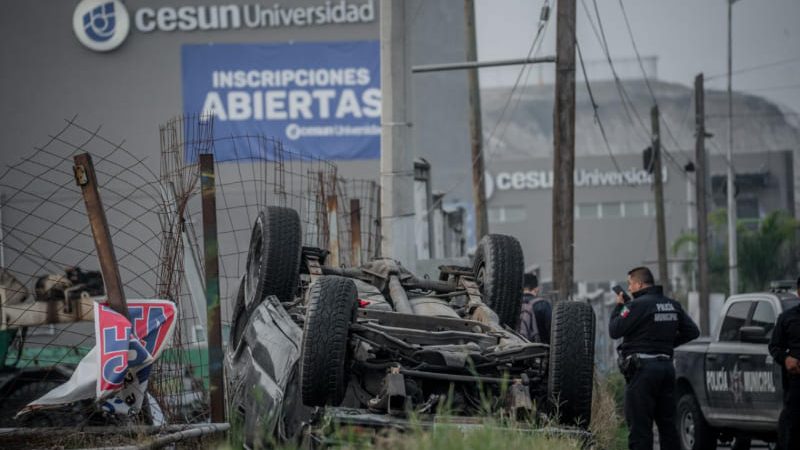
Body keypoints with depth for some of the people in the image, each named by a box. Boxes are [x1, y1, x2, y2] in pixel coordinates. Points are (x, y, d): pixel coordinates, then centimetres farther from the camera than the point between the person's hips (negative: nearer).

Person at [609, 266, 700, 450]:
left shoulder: (638, 305, -12)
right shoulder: (673, 305, 12)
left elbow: (614, 330, -11)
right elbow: (692, 331, 16)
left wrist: (618, 306, 3)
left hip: (642, 368, -7)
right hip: (666, 365, 7)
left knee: (639, 425, -6)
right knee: (667, 423, 13)